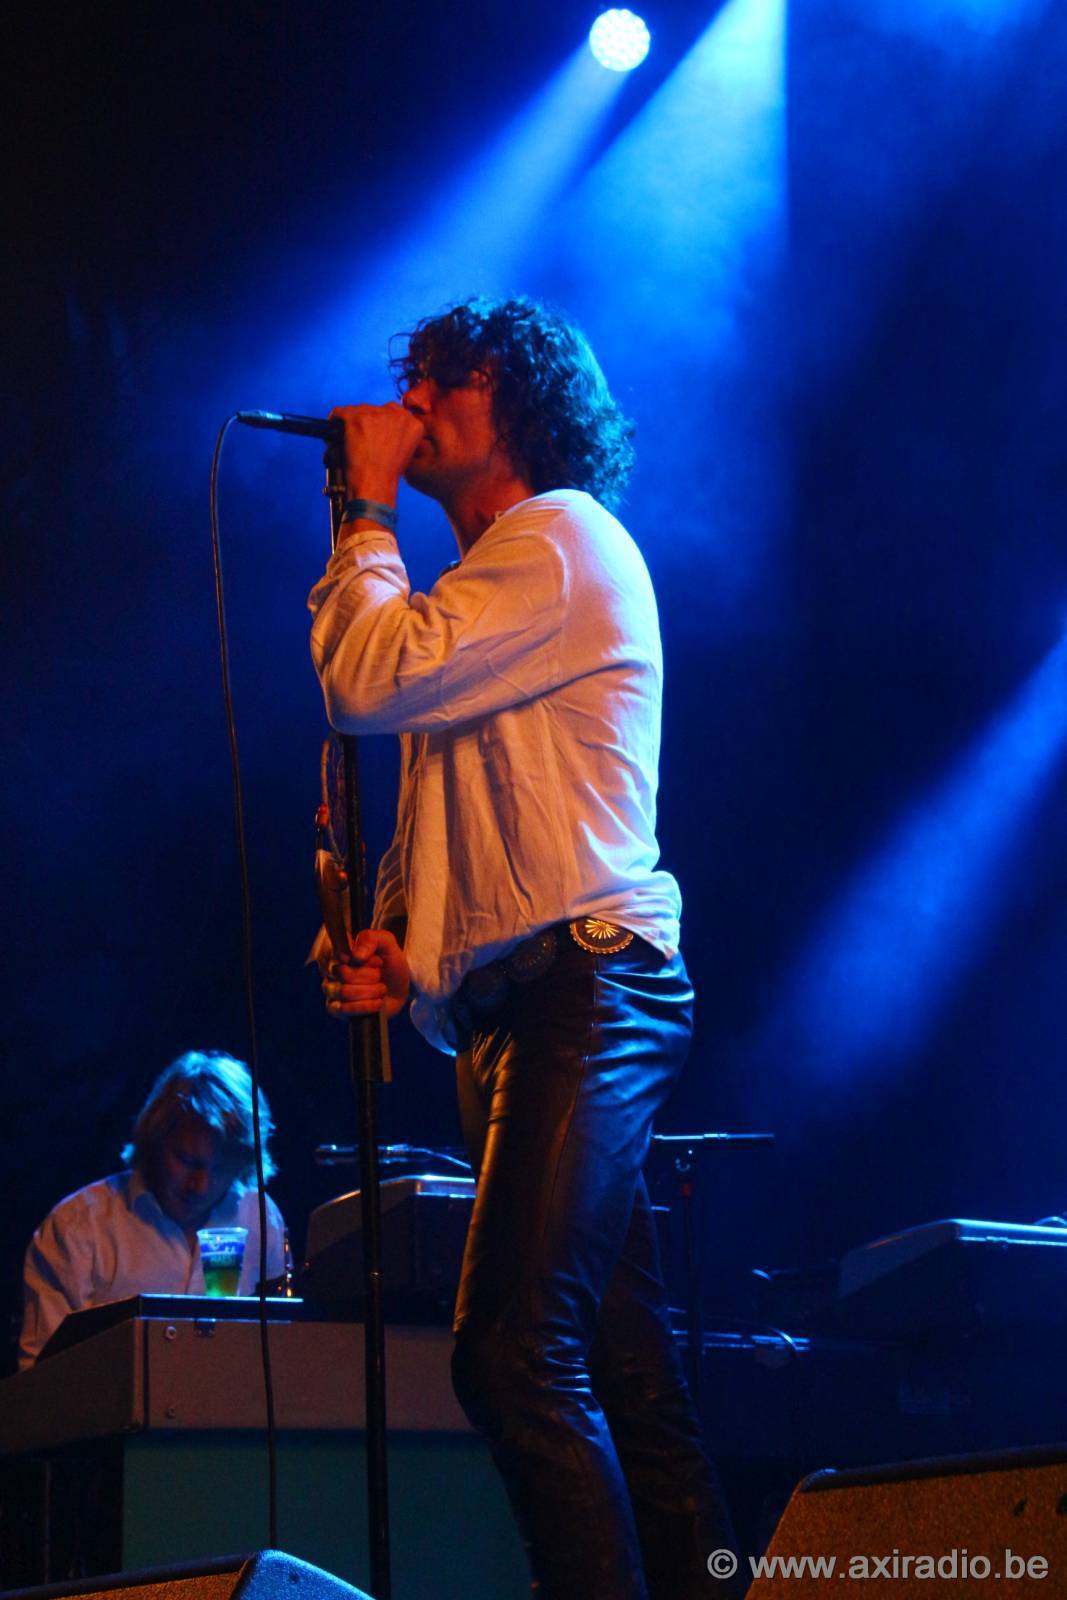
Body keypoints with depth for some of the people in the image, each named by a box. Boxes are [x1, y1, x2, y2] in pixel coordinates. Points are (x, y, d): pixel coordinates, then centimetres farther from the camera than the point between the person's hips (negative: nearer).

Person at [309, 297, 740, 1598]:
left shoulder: (560, 537, -3)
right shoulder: (490, 578, 28)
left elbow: (370, 681, -14)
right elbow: (456, 823, 30)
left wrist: (366, 510, 0)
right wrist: (398, 940, 11)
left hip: (583, 988, -10)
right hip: (530, 1004, 10)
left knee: (516, 1350, -21)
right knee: (621, 1371, 5)